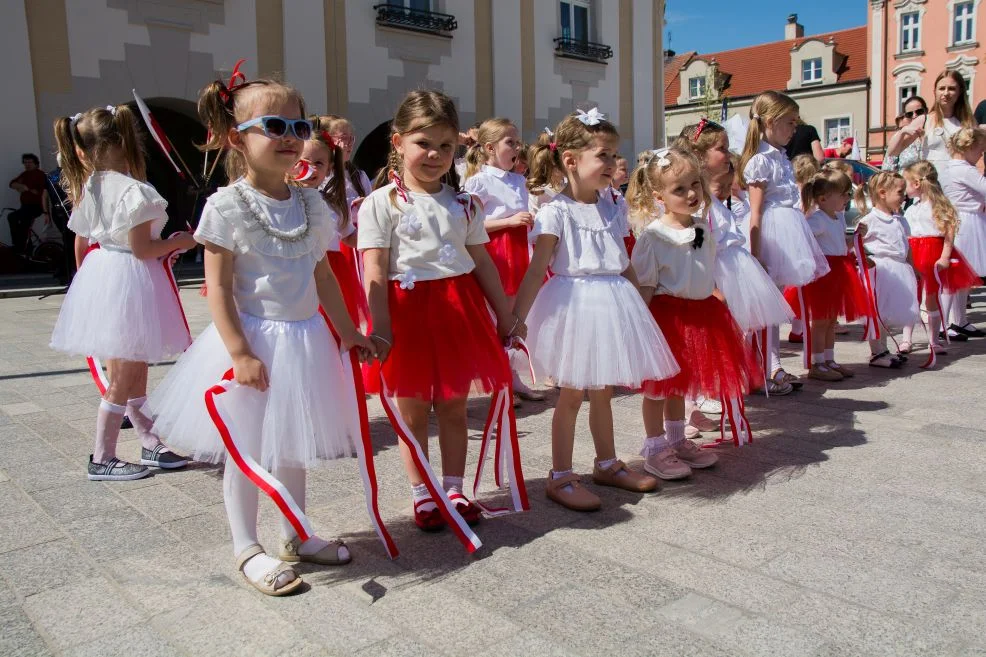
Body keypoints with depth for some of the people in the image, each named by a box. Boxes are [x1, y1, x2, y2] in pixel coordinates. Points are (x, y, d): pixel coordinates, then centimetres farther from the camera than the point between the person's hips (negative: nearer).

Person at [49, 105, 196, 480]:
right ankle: (101, 460, 12)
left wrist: (90, 275, 27)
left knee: (135, 372, 17)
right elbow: (141, 249, -19)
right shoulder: (135, 192, -18)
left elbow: (82, 241, 13)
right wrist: (178, 242, -5)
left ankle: (151, 444, 26)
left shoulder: (87, 189, 6)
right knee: (123, 380, 3)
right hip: (130, 283, -8)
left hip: (100, 275, 8)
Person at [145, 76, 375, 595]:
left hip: (305, 338, 6)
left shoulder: (310, 204, 5)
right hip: (254, 340, -5)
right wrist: (240, 352, -20)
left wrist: (348, 332, 12)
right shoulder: (227, 206, -12)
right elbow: (218, 287, -14)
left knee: (293, 444, 18)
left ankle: (294, 536, 34)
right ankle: (247, 549, 24)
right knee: (246, 449, 7)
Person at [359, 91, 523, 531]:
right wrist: (380, 330, -17)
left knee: (454, 408, 11)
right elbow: (375, 273, -9)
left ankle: (453, 489, 25)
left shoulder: (463, 204, 10)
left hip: (458, 308, 4)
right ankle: (421, 495, 22)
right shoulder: (381, 203, -3)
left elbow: (482, 262, 13)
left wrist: (506, 316, 13)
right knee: (412, 413, 7)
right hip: (408, 310, -3)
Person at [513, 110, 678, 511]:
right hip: (574, 303, -6)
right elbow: (536, 271, -16)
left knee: (602, 391, 18)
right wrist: (515, 320, -21)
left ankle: (608, 465, 33)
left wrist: (640, 308, 18)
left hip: (612, 304, 6)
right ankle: (560, 478, 14)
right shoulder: (556, 212, -12)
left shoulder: (611, 208, 9)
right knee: (572, 394, 1)